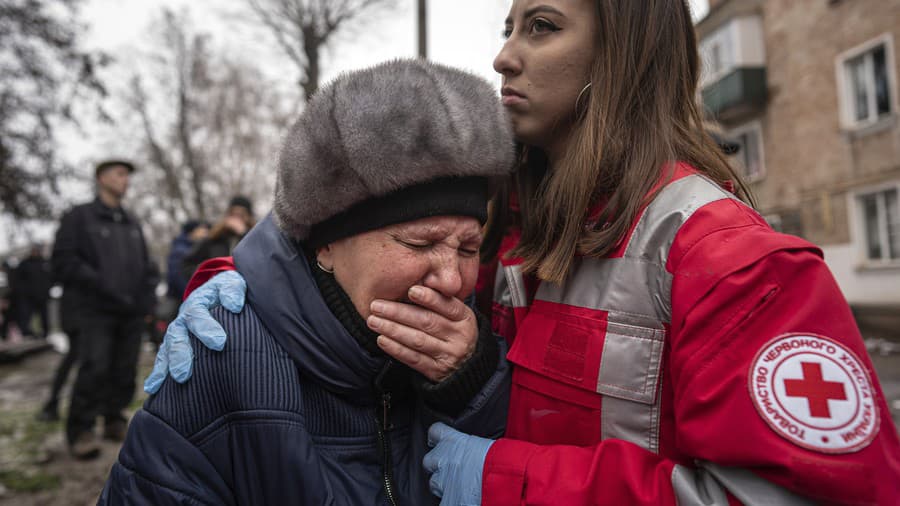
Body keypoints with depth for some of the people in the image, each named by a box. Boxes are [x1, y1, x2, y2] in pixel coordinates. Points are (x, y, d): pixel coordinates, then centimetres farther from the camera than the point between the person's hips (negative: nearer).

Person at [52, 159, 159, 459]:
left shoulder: (132, 223, 18)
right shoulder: (78, 217, 4)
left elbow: (146, 264, 20)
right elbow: (64, 262, -6)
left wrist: (148, 292, 2)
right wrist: (104, 285, -15)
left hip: (131, 311, 5)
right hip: (96, 310, -5)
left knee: (124, 372, 4)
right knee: (95, 369, -13)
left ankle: (114, 421, 20)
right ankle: (79, 431, 0)